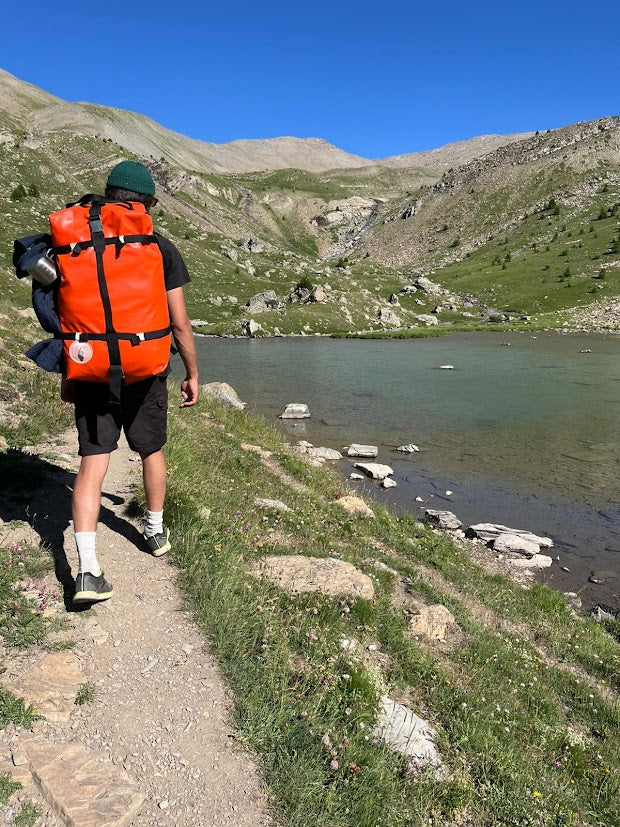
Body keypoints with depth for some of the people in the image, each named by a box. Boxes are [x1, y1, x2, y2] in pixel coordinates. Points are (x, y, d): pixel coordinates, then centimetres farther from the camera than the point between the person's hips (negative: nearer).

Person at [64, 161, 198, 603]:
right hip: (146, 373, -1)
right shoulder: (162, 249, -4)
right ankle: (156, 531, 37)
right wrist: (192, 375, 6)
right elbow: (180, 323, -5)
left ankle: (87, 569, -7)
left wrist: (69, 375, 14)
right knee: (152, 452, 19)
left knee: (92, 464, 0)